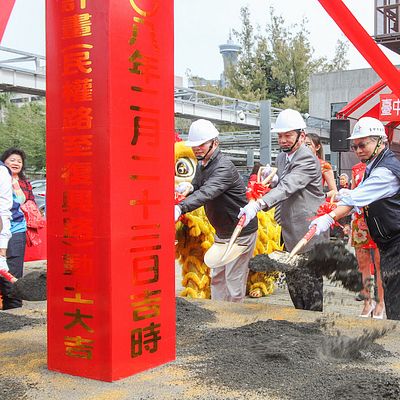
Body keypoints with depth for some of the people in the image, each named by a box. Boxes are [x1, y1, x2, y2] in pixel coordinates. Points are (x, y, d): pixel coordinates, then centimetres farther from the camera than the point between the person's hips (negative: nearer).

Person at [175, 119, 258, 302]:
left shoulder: (224, 167, -25)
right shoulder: (201, 165, 5)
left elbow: (207, 192, -42)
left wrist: (180, 208, -56)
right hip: (221, 232, 9)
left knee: (234, 281, -3)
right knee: (217, 277, 16)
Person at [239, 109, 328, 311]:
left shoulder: (308, 160, -16)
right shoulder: (281, 158, 14)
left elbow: (287, 187, -30)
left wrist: (258, 204, -41)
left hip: (309, 233, -9)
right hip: (290, 233, 9)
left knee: (310, 283, -3)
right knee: (293, 282, 14)